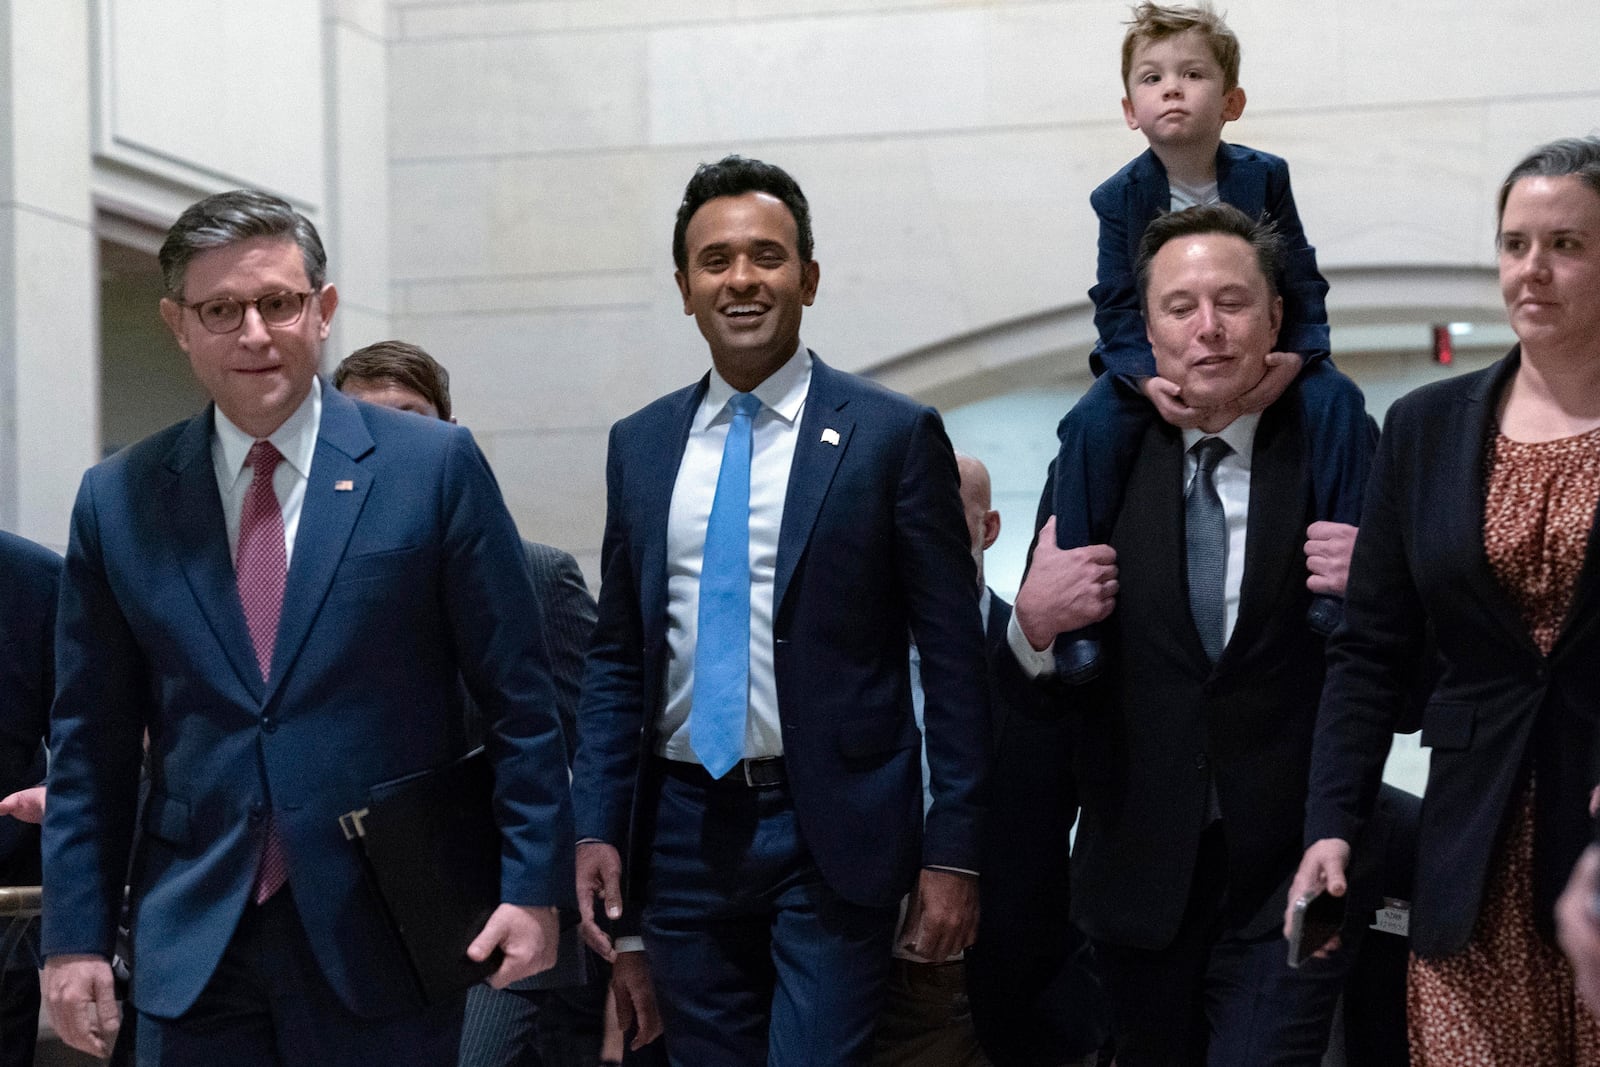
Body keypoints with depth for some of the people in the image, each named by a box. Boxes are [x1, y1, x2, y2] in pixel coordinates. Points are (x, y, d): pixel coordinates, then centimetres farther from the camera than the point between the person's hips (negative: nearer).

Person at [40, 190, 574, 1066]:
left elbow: (517, 699, 0)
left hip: (384, 943, -2)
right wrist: (74, 937, 4)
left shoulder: (434, 466, -1)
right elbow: (89, 744, 8)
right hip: (192, 952, 2)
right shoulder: (116, 501, 6)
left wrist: (533, 888, -5)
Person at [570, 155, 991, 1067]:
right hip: (684, 830, 4)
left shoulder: (895, 436, -4)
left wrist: (954, 853, -8)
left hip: (832, 830, -4)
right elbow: (617, 657, 14)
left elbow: (953, 657, -4)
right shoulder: (640, 446, 10)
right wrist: (598, 827, 5)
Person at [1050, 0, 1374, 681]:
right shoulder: (1119, 198, -6)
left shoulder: (1264, 177, -5)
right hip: (1154, 363, -1)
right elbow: (1116, 310, -8)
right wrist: (1149, 380, -28)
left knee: (1337, 400, -26)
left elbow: (1303, 284, -3)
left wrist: (1294, 358, -24)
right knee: (1092, 426, -28)